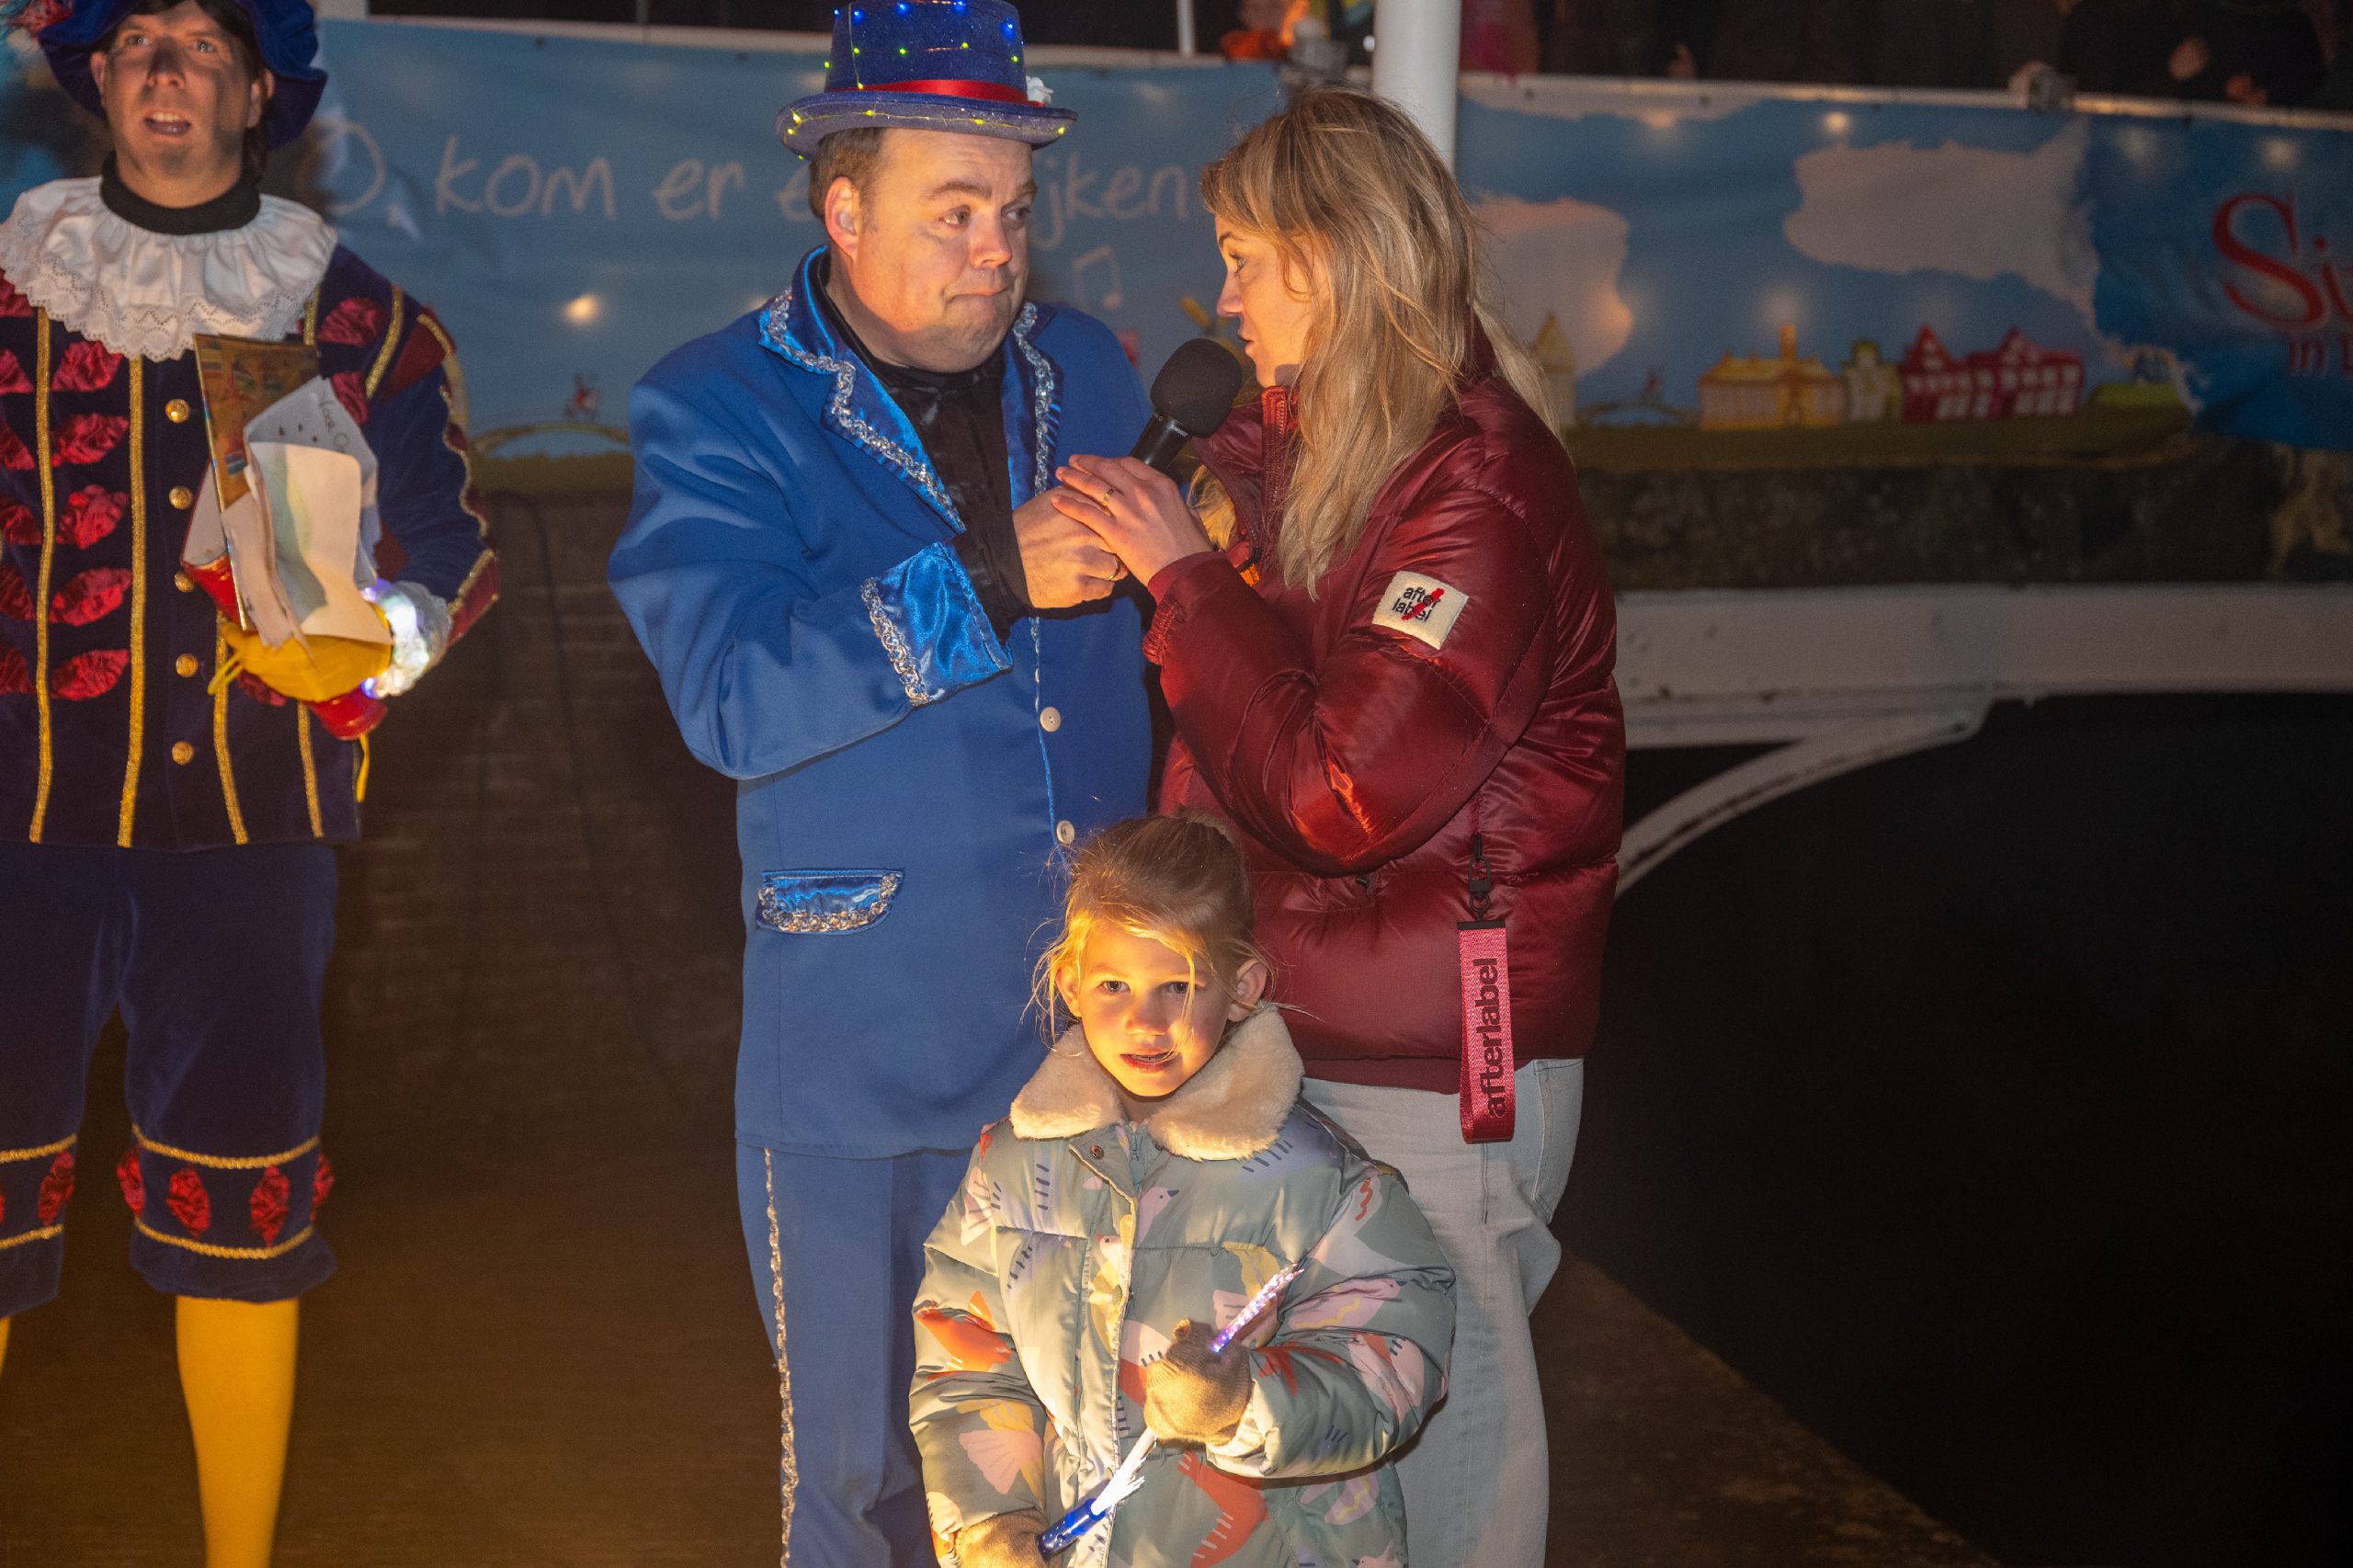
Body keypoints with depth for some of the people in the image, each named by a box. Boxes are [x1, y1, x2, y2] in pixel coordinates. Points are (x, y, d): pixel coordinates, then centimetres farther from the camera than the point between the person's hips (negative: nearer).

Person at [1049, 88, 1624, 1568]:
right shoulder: (1303, 447, 10)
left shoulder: (1481, 493, -18)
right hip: (1301, 1030, 8)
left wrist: (1187, 576, -17)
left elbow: (1338, 795, -24)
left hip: (1431, 1071, -8)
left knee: (1436, 1413, 4)